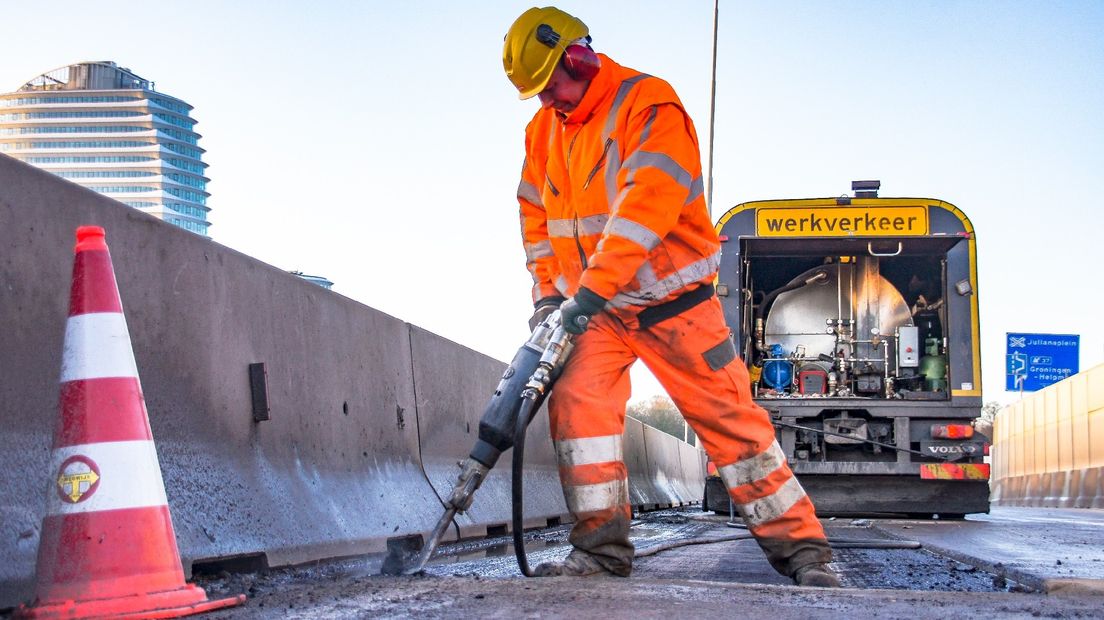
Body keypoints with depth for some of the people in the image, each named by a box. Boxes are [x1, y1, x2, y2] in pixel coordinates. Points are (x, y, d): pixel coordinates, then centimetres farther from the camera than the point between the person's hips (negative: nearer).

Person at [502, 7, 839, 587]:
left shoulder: (648, 105, -17)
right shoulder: (543, 130, 6)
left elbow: (647, 206, -28)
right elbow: (536, 218, 14)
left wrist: (590, 289, -34)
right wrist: (547, 294, 3)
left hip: (669, 298, -5)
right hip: (593, 307, 5)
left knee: (729, 418, -5)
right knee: (577, 402, -16)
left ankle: (800, 547, 0)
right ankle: (602, 545, -9)